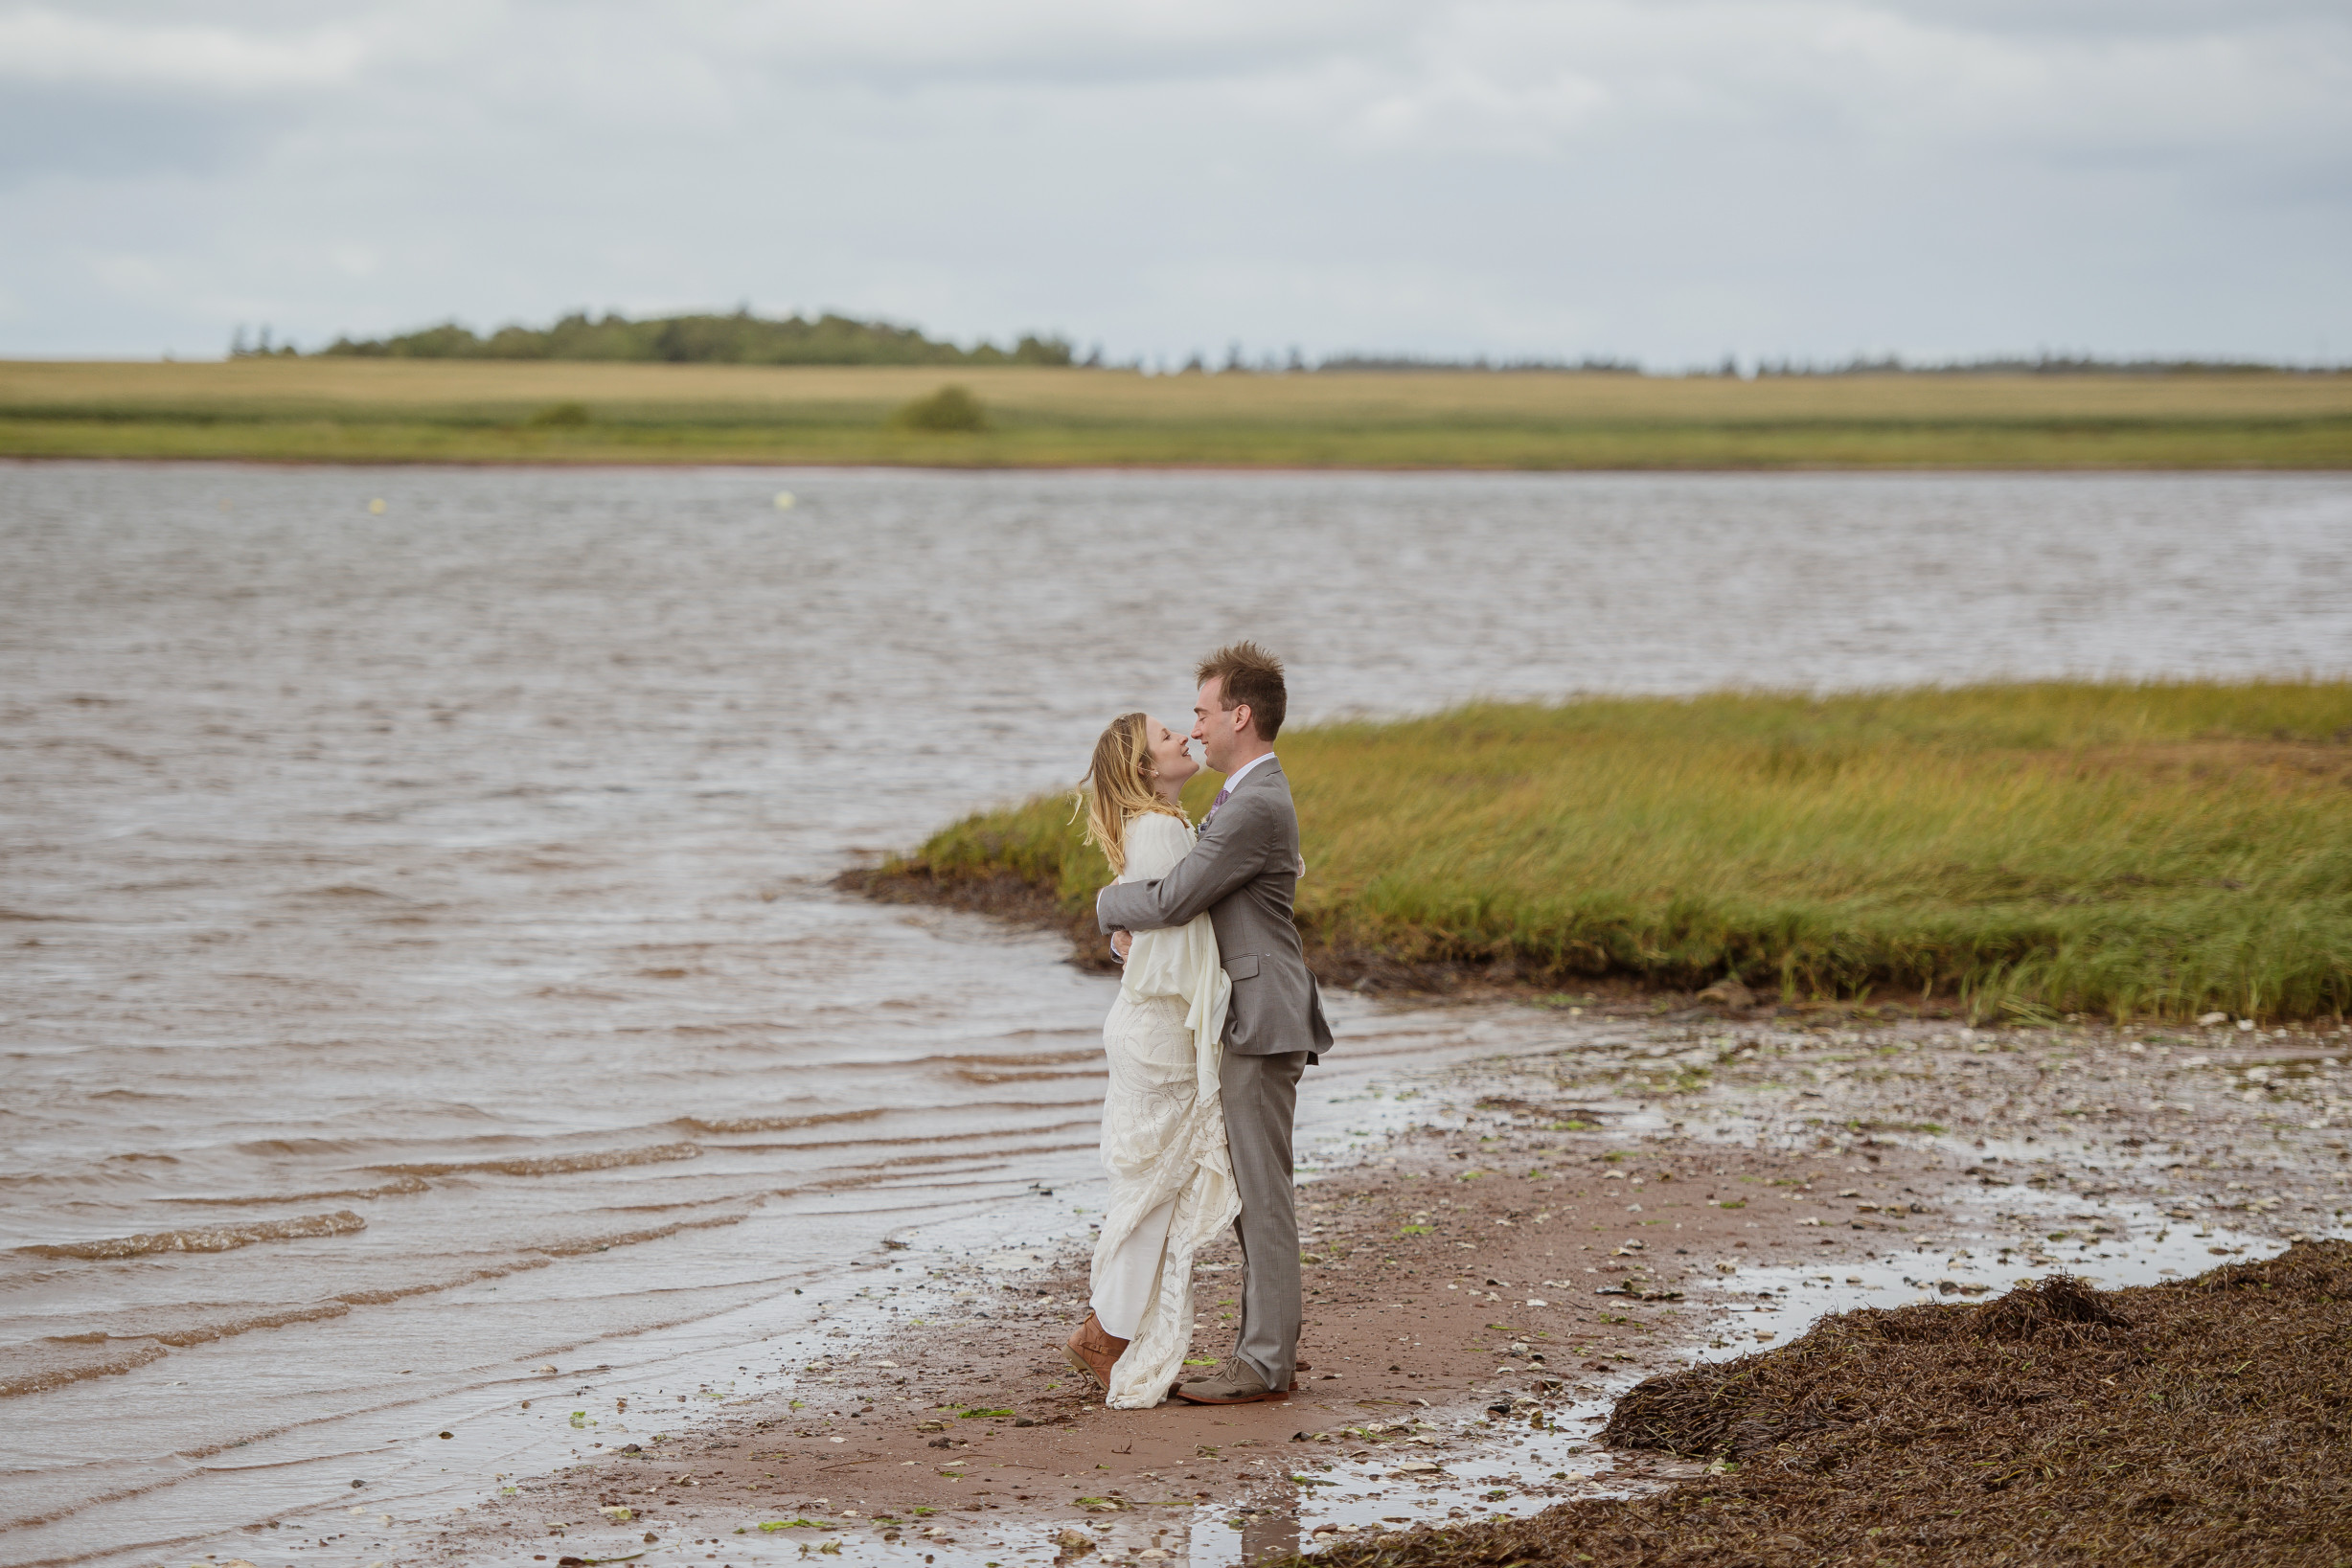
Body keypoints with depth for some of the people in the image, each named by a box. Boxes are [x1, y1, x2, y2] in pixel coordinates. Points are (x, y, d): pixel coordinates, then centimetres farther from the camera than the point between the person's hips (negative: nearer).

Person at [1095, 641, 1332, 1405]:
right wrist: (1131, 928, 0)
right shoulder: (1244, 798, 17)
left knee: (1263, 1193, -7)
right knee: (1248, 1192, 13)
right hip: (1248, 1024, 11)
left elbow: (1172, 899, -20)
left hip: (1263, 1023, -11)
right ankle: (1264, 1342, 19)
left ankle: (1266, 1363, -4)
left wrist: (1110, 903, 0)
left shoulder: (1257, 806, -18)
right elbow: (1187, 890, 20)